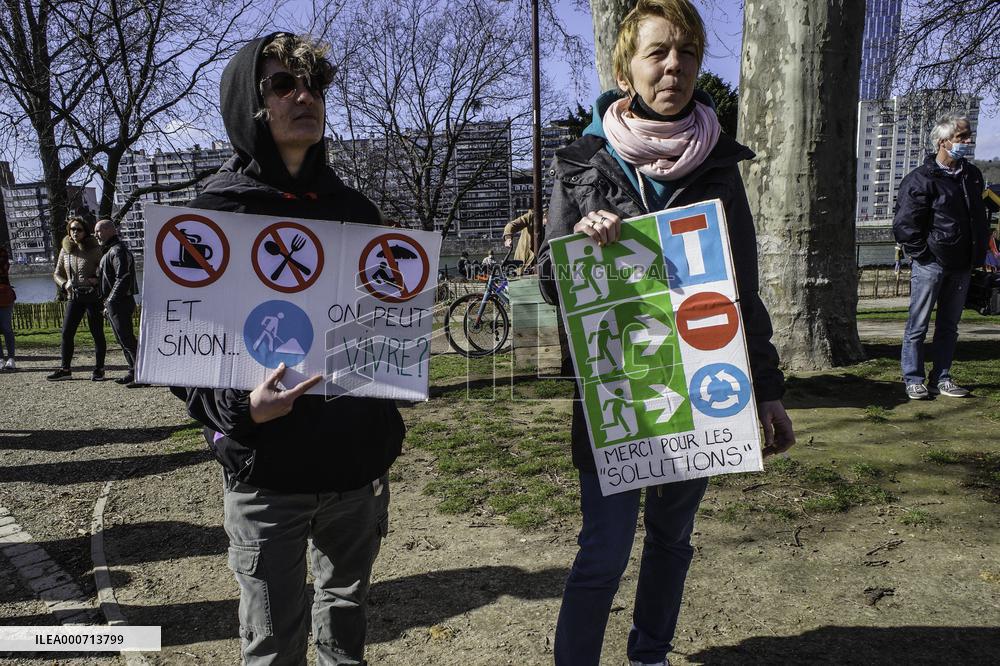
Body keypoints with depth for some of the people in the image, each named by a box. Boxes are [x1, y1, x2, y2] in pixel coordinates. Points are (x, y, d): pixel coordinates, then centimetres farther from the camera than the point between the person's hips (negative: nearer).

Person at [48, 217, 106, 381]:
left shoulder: (94, 249, -5)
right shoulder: (65, 250, 8)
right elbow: (57, 273, 17)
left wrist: (97, 279, -18)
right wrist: (64, 283, -2)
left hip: (93, 296, -4)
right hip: (74, 297, 5)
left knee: (97, 333, 1)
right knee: (66, 333, 3)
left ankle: (99, 369, 10)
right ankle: (65, 369, 12)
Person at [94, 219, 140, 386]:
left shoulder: (118, 250, -13)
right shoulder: (109, 250, 20)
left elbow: (122, 278, -22)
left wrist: (111, 301, -23)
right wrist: (108, 304, 15)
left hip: (119, 302, -11)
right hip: (112, 303, 11)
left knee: (127, 339, -11)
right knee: (122, 339, 13)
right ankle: (133, 372, 19)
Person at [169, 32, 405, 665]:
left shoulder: (356, 210, 8)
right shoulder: (218, 212, -4)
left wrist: (387, 417, 9)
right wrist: (238, 407, -22)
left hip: (361, 463, 4)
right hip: (267, 472, -3)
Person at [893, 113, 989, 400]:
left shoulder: (973, 175, 13)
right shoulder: (920, 179, -10)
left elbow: (979, 217, 23)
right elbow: (904, 224, -12)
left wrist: (978, 254, 14)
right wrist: (922, 253, -12)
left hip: (961, 266, 7)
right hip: (930, 265, -7)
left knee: (949, 327, 11)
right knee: (918, 326, 0)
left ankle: (941, 379, 20)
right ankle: (913, 380, 9)